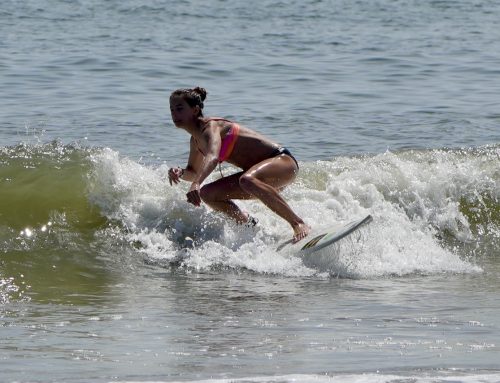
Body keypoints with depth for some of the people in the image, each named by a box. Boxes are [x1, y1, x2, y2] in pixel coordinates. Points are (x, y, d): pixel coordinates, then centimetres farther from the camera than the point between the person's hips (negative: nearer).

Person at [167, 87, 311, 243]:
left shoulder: (210, 127, -19)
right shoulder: (195, 140, 10)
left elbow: (212, 157, -40)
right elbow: (194, 172, 23)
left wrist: (196, 184, -56)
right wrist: (180, 173, -2)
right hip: (259, 171, 9)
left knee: (247, 180, -41)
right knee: (207, 194, 0)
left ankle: (299, 225, -41)